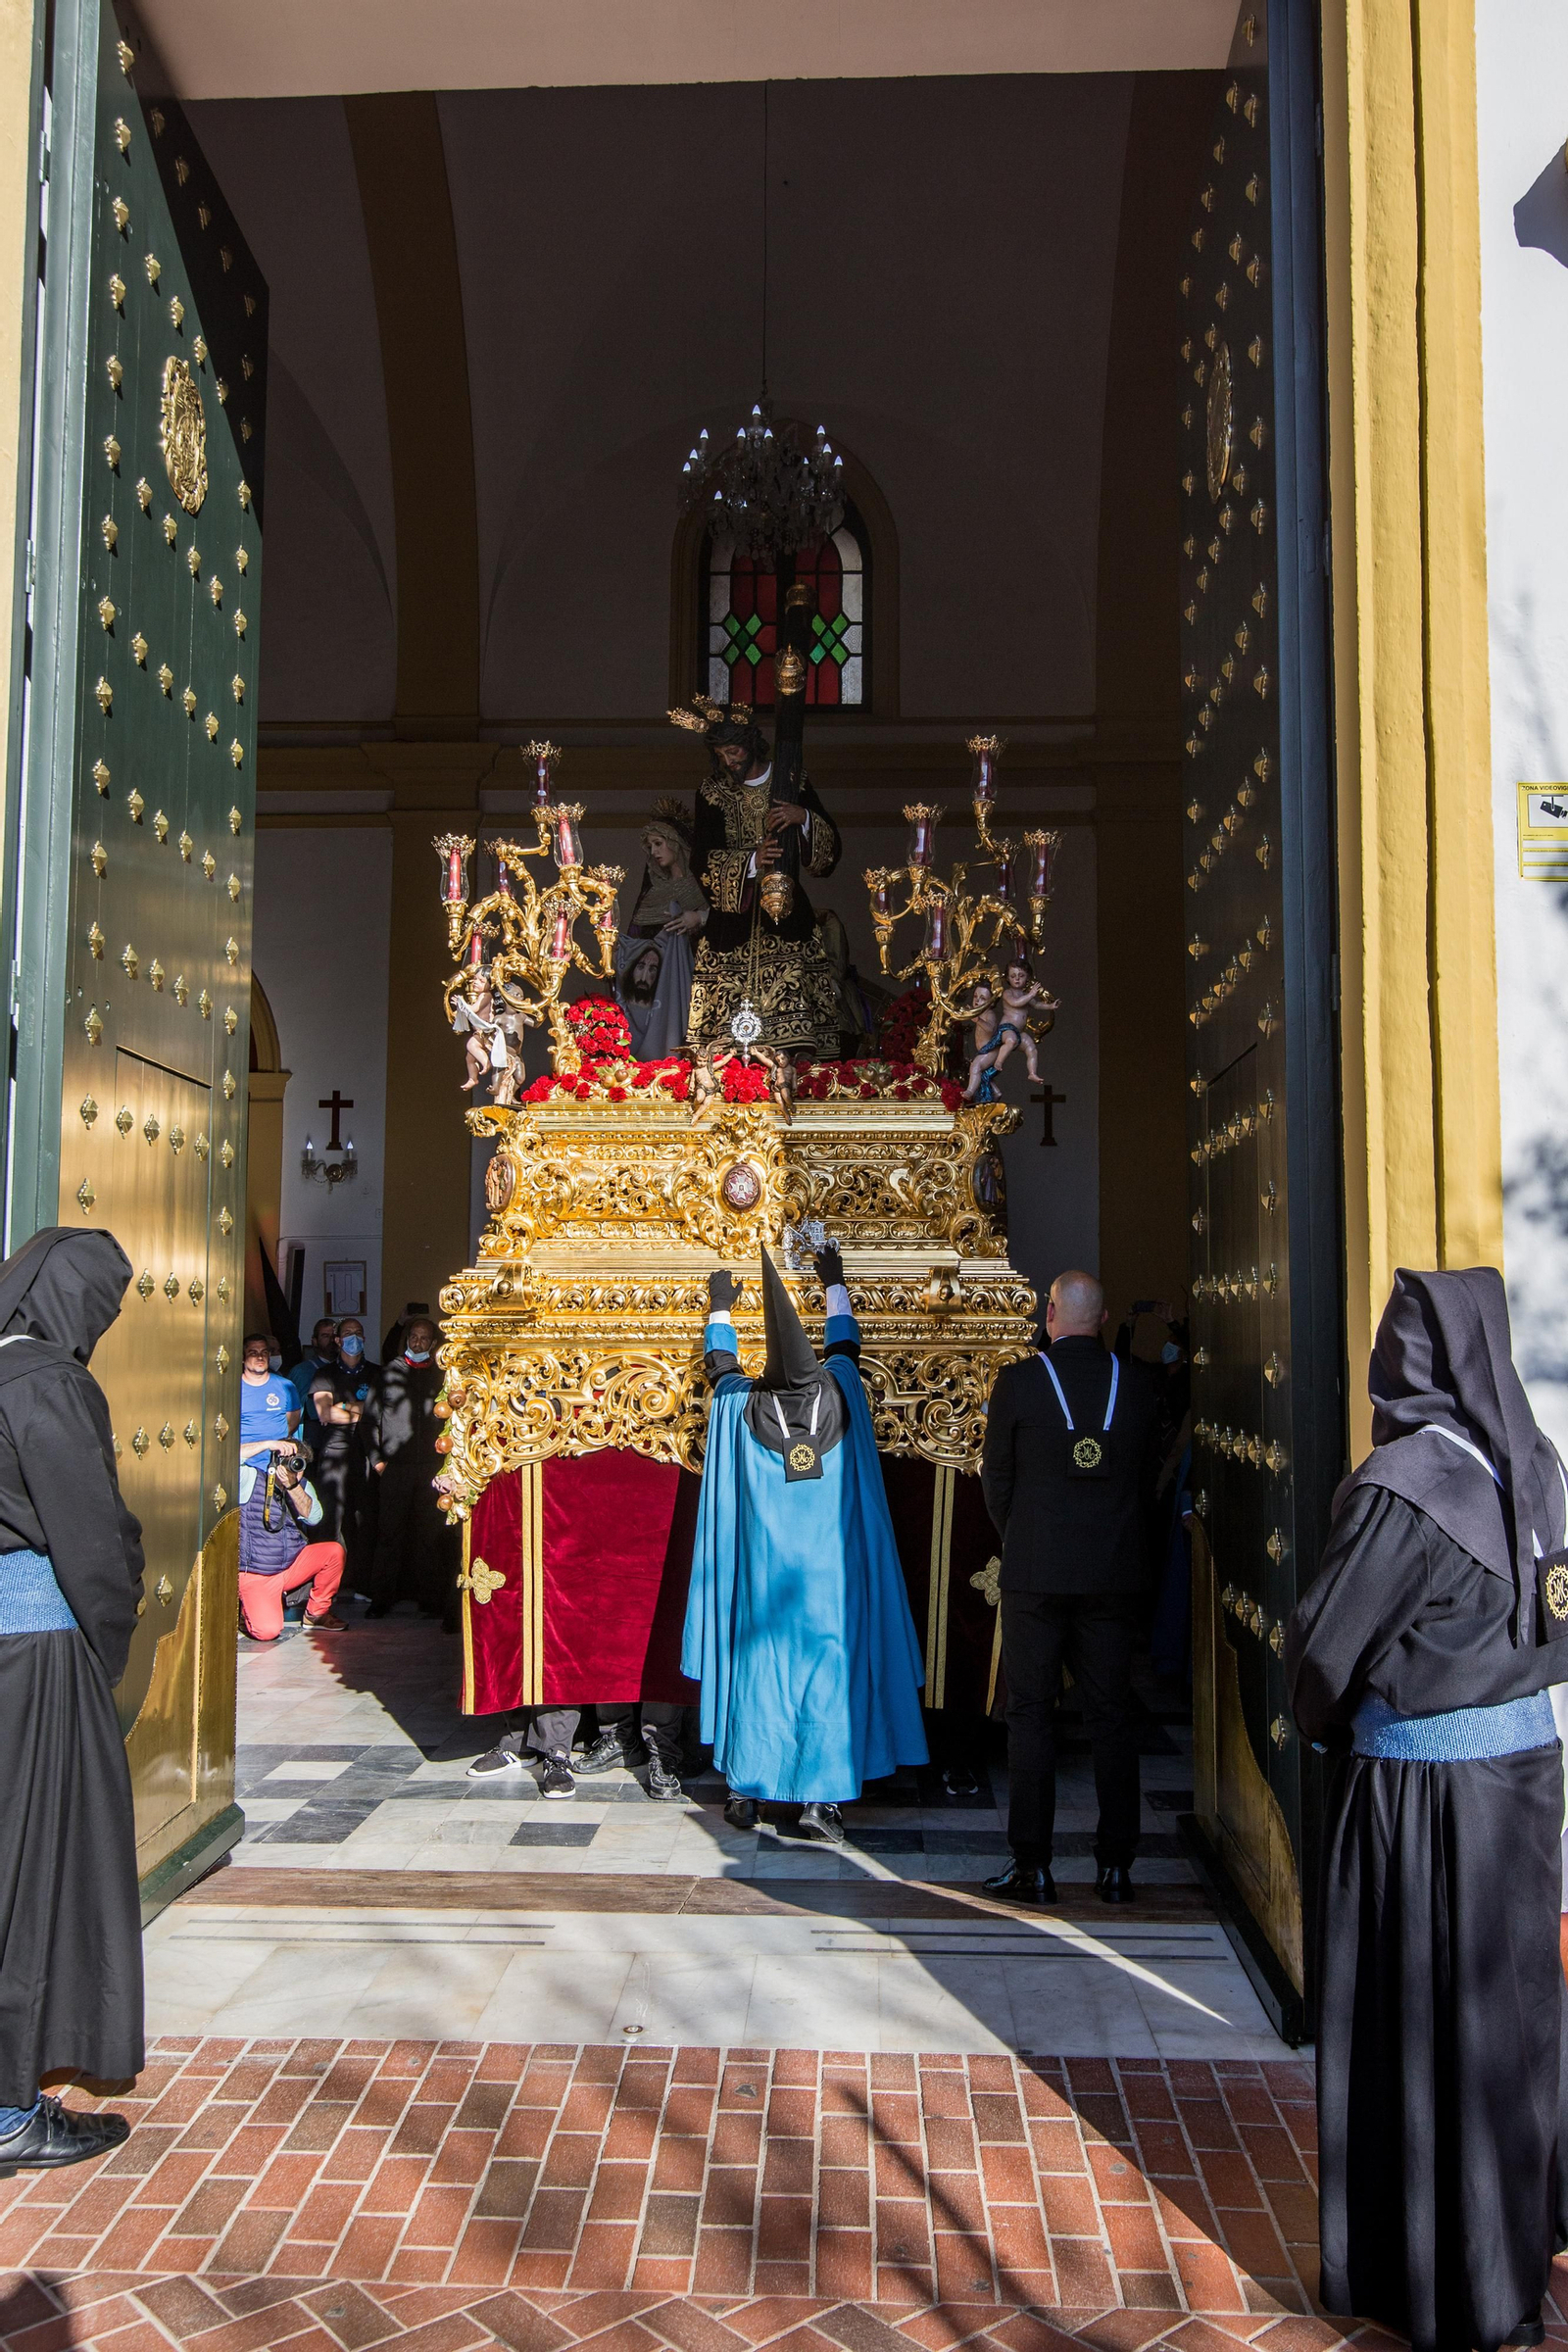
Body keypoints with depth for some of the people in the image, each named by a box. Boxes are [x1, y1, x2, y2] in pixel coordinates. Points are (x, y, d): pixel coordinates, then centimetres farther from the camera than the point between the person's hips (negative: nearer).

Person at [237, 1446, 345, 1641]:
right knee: (267, 1631, -25)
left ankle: (316, 1613, 2)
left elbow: (313, 1517, -11)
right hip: (256, 1576, -5)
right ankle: (246, 1609, 12)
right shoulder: (251, 1479, -6)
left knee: (334, 1551, -18)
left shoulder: (303, 1486, 7)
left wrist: (292, 1486, -24)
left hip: (294, 1566, 5)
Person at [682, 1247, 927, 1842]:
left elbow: (720, 1363, 15)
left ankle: (746, 1789, 18)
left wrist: (720, 1307, 31)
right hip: (829, 1570, -1)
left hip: (762, 1571, 1)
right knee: (828, 1666, 4)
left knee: (758, 1665, 10)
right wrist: (834, 1283, 31)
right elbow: (846, 1342, 15)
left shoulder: (742, 1407, -7)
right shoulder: (838, 1395, -6)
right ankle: (822, 1797, 3)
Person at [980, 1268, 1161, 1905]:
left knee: (1031, 1713, 6)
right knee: (1110, 1714, 11)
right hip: (1115, 1576, 3)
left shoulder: (1017, 1381, -9)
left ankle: (1032, 1865, 10)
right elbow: (1147, 1480, 8)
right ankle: (1116, 1864, 17)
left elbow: (996, 1481, -1)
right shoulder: (1138, 1384, -1)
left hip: (1034, 1572, -2)